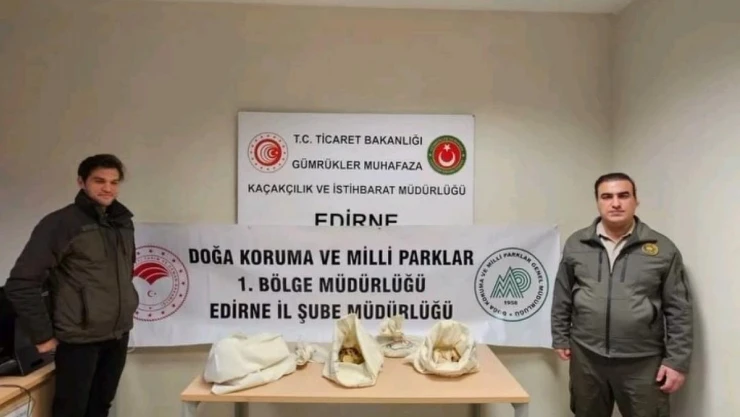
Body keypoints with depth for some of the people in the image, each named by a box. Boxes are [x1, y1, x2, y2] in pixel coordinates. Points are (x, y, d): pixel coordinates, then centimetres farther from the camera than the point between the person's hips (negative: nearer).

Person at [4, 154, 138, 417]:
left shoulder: (123, 222, 7)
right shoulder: (61, 223, -12)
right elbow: (21, 283, -13)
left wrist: (127, 307, 10)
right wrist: (42, 336, -10)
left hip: (118, 336, 6)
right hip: (79, 339, -5)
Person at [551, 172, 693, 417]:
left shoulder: (662, 249, -3)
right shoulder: (576, 244, 1)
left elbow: (678, 311, -3)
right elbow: (562, 298, 8)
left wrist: (677, 360, -5)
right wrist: (560, 338, 8)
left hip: (642, 362, -1)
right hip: (586, 358, 2)